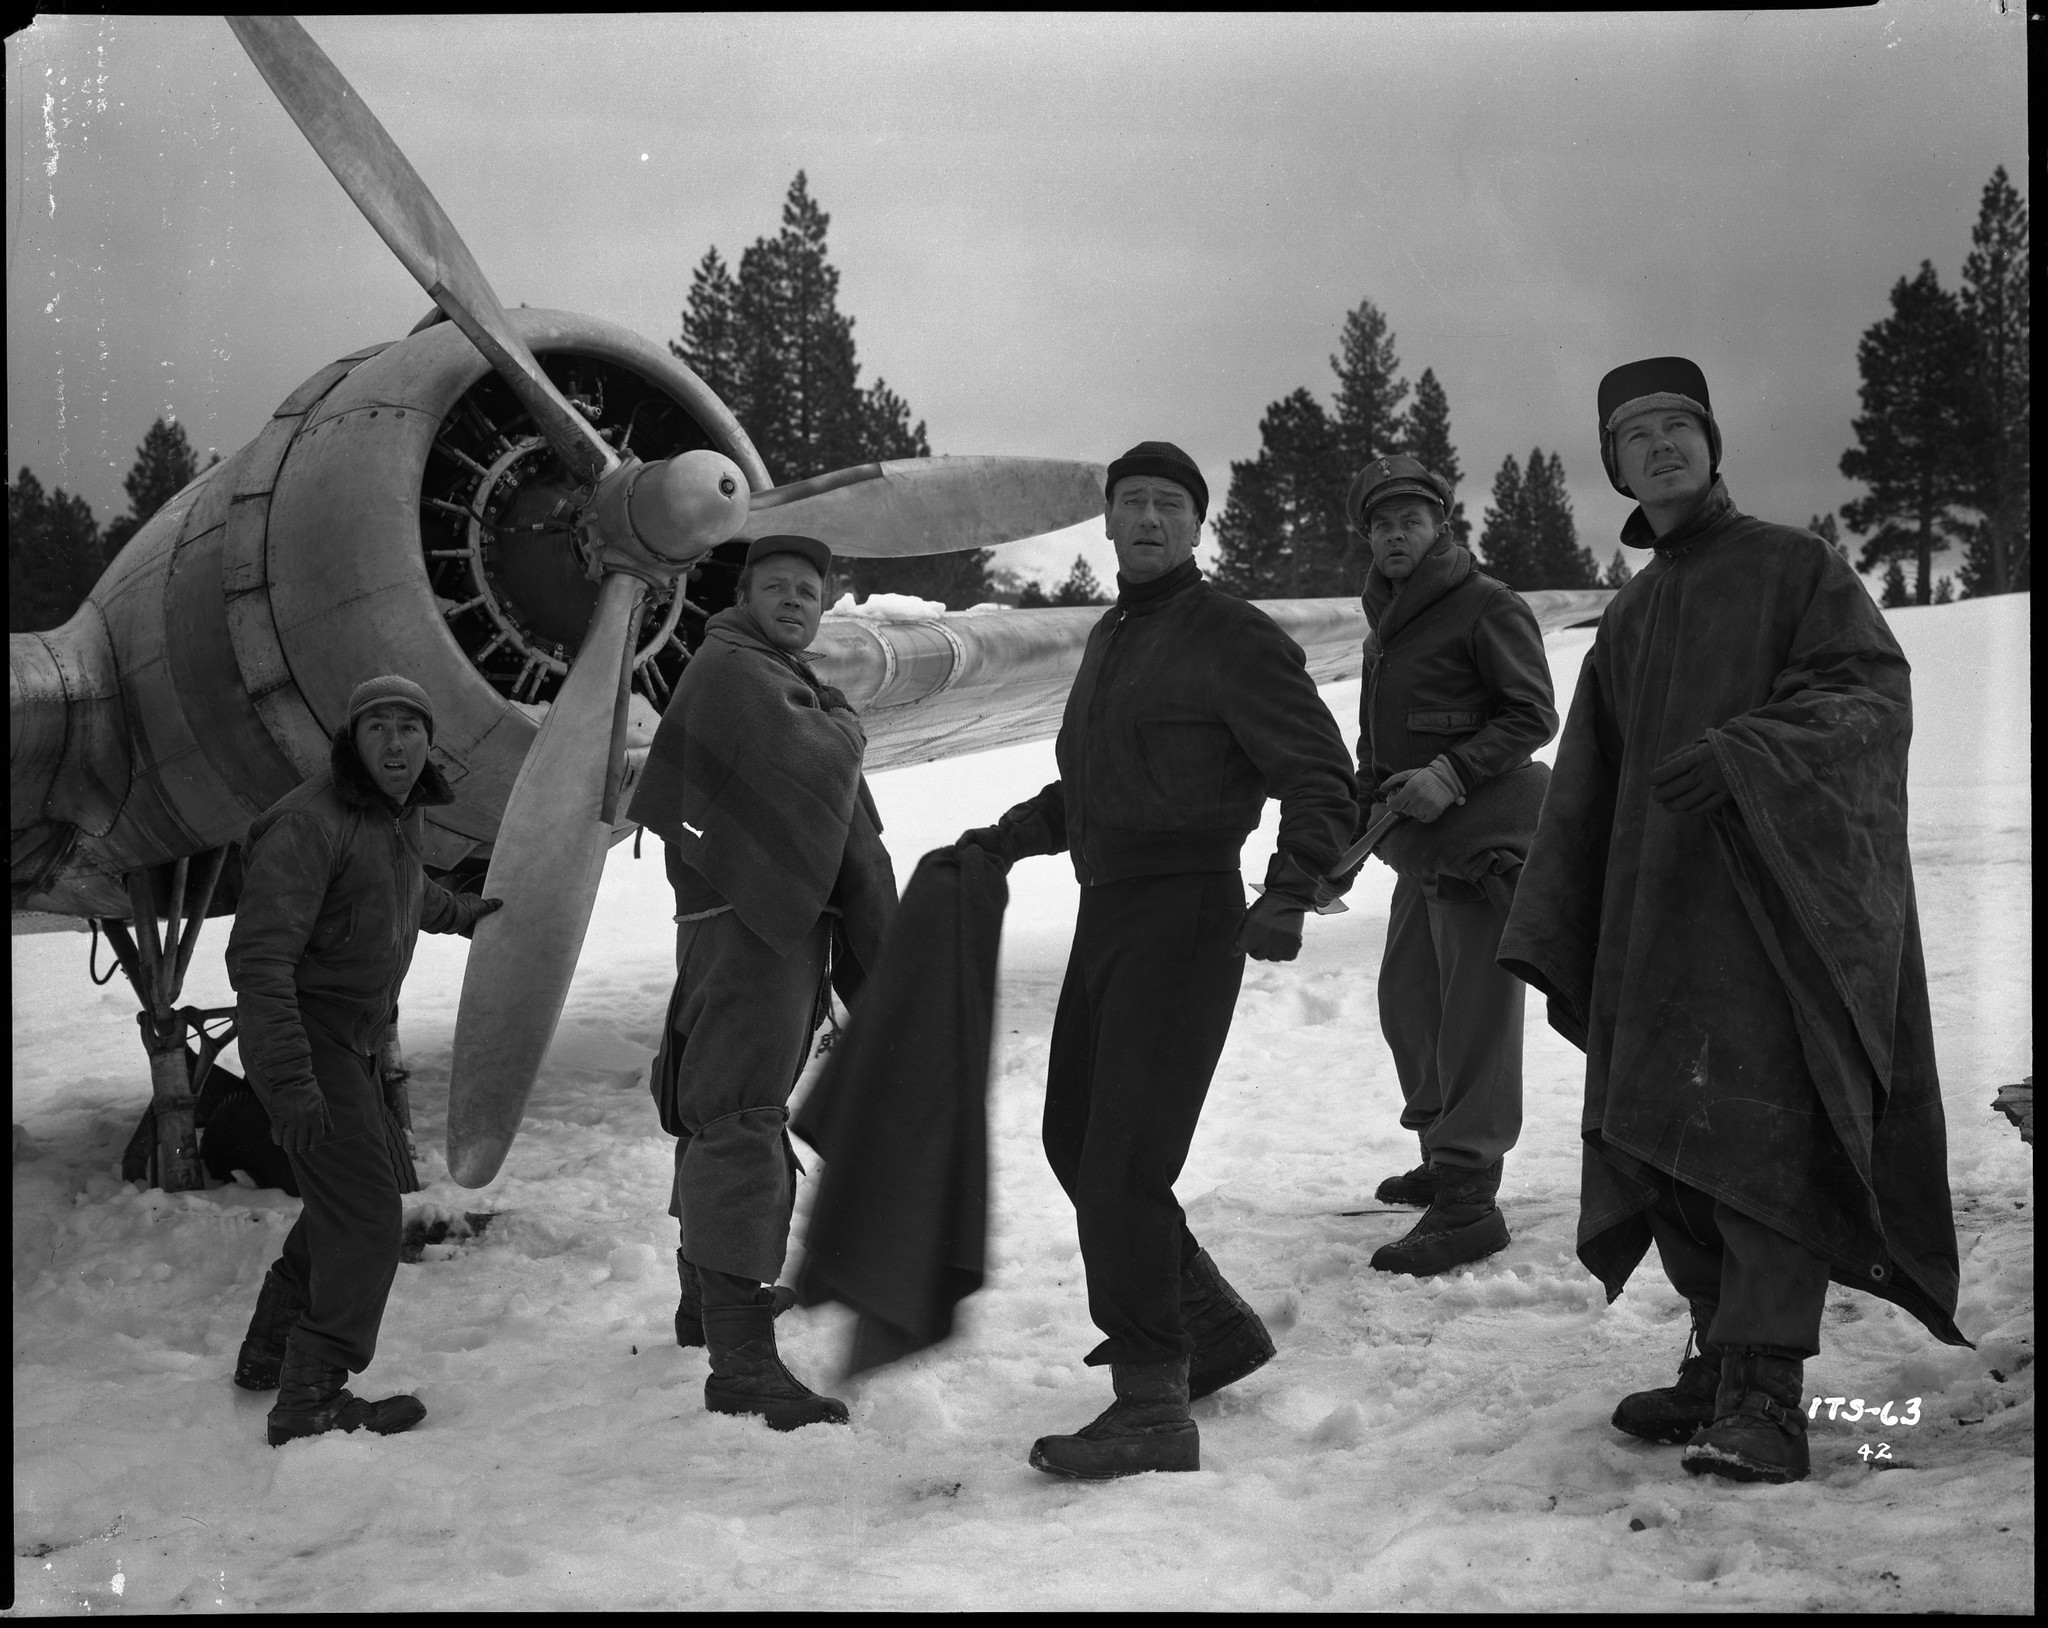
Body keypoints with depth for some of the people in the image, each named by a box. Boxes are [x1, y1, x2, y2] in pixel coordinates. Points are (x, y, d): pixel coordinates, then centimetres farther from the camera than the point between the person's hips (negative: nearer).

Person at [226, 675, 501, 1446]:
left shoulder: (397, 815, 7)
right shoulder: (309, 824, -23)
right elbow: (258, 956, -30)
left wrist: (461, 912, 50)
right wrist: (291, 1083, -38)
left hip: (352, 1039, 10)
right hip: (304, 1038, -10)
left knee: (368, 1181, 21)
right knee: (365, 1209, -14)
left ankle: (271, 1352, 33)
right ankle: (311, 1398, -9)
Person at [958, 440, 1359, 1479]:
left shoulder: (1233, 640, -10)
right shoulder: (1111, 635, 17)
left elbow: (1322, 783, -13)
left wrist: (1287, 894, -26)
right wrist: (1007, 839, 16)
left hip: (1185, 918, -9)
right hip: (1105, 914, 9)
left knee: (1122, 1166, -12)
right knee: (1076, 1139, 17)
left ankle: (1153, 1411, -3)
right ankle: (1215, 1326, 31)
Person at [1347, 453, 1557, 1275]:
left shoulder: (1488, 607, -8)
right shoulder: (1387, 621, 18)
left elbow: (1533, 715, -13)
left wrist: (1454, 774, -22)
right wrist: (1367, 808, 14)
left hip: (1483, 837, -9)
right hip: (1420, 847, 9)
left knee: (1474, 1015, -9)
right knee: (1407, 999, 16)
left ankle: (1468, 1200, -9)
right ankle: (1444, 1156, 31)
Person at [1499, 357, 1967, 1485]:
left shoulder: (1795, 567, 5)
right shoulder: (1630, 618, 22)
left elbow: (1876, 696, -9)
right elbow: (1582, 797, 20)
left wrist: (1747, 749, -25)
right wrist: (1557, 947, 12)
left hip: (1779, 902, -6)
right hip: (1654, 917, 6)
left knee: (1760, 1129, -15)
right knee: (1663, 1139, 4)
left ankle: (1765, 1395, -14)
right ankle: (1718, 1360, 15)